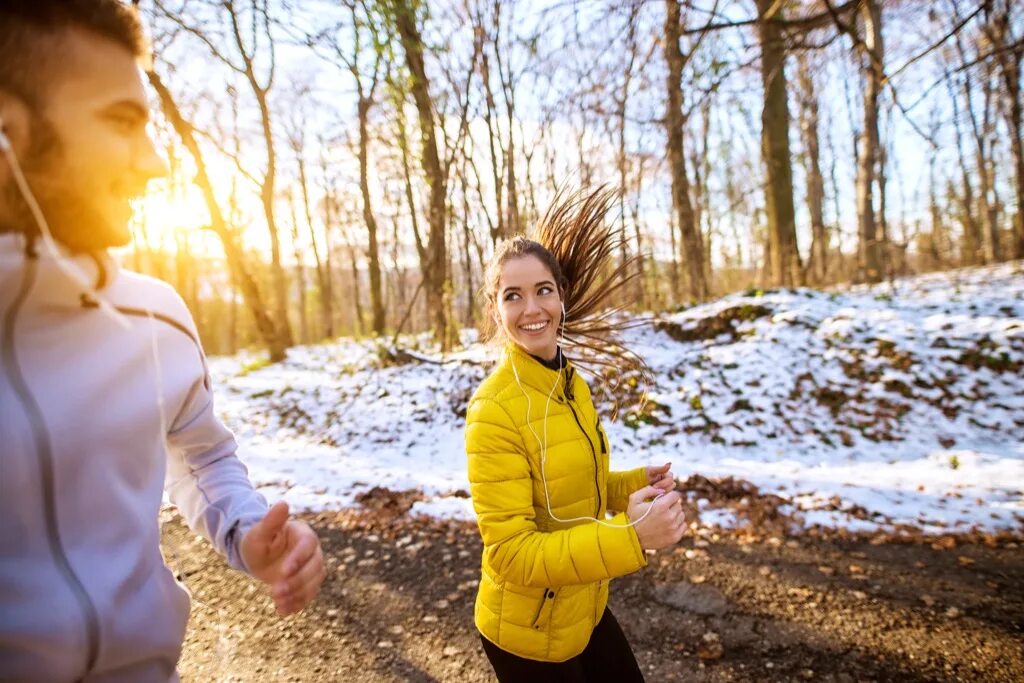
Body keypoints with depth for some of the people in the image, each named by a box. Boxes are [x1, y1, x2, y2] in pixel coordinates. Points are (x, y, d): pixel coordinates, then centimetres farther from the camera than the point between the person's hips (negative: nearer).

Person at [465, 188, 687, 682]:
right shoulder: (492, 410, -27)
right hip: (528, 631, -7)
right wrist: (629, 535, -35)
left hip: (585, 608, 7)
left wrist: (637, 485, -6)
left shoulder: (572, 385, -2)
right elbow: (511, 552, -26)